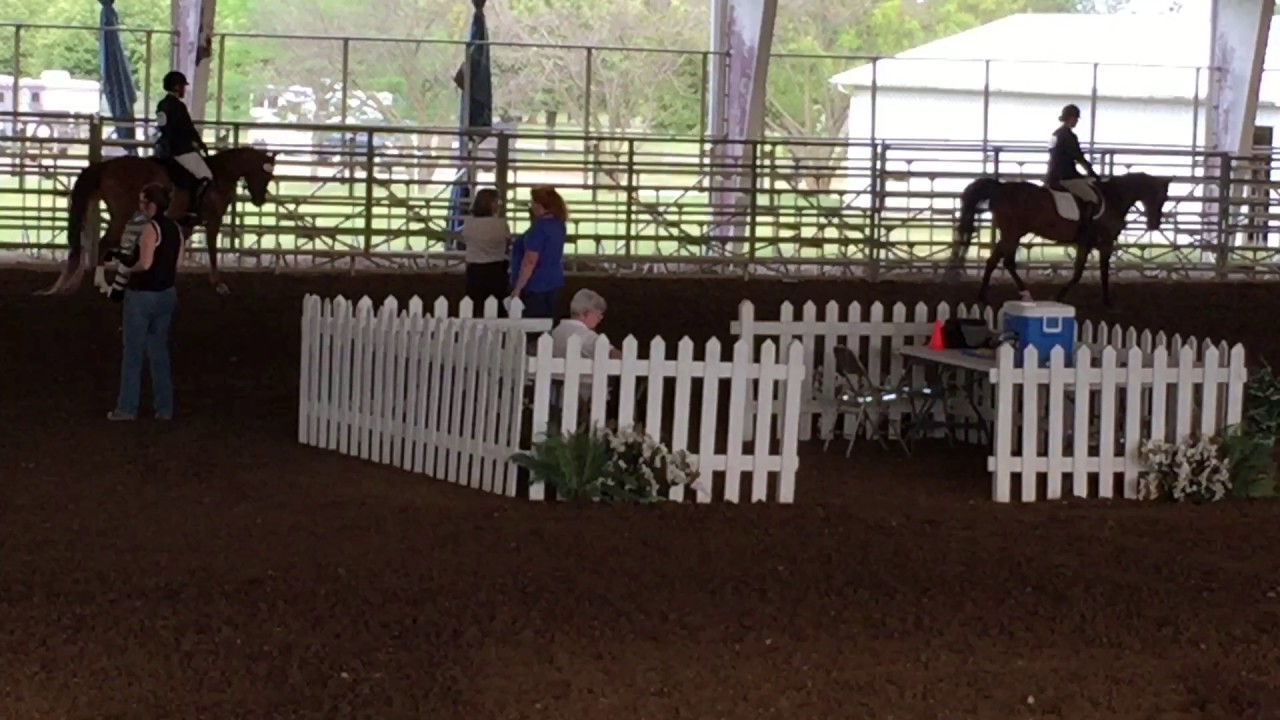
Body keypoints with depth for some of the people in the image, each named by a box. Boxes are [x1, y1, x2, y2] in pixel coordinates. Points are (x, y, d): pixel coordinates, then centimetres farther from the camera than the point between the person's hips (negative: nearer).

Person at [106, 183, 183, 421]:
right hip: (166, 294, 8)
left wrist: (129, 267, -6)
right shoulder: (175, 229, 6)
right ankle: (164, 408, 15)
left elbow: (144, 263, -29)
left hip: (142, 295, -8)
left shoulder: (151, 229, -19)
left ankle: (127, 408, 9)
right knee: (159, 351, 15)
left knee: (133, 352, 4)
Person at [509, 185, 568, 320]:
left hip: (536, 286, -9)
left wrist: (518, 288, -19)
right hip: (553, 283, 9)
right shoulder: (558, 224, 7)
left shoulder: (539, 228, -20)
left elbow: (530, 261, -23)